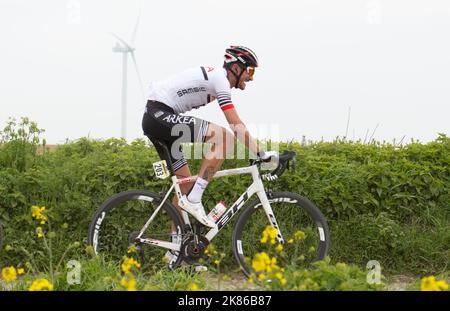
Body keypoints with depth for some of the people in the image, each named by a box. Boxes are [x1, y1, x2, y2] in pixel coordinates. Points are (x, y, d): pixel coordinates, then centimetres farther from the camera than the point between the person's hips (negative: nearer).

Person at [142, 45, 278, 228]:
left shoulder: (213, 76, 20)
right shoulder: (220, 78, -10)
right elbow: (237, 127, -16)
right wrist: (261, 154, -15)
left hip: (153, 120, 11)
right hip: (160, 115, -11)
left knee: (185, 182, 13)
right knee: (224, 137, -20)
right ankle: (193, 199, -19)